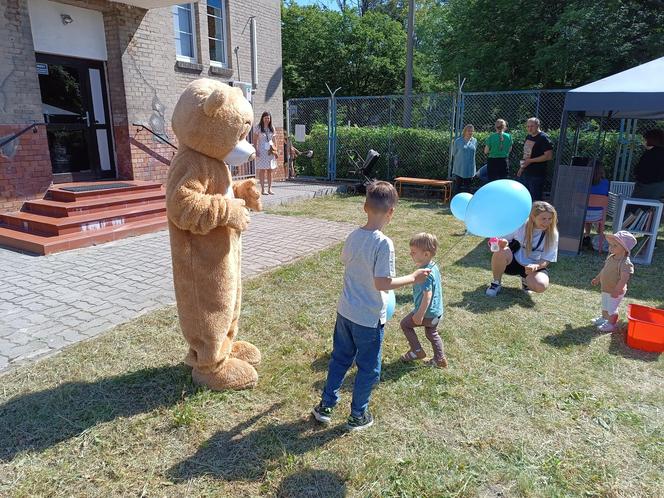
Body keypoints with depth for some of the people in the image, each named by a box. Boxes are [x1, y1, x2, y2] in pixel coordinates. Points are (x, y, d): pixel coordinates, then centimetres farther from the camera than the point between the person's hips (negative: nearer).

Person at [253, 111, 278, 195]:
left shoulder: (272, 128, 11)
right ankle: (263, 189, 0)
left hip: (270, 151, 4)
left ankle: (269, 188, 8)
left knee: (270, 170, 4)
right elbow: (255, 140, -2)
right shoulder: (258, 128, -1)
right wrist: (256, 150, -11)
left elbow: (273, 140, 15)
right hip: (262, 151, -4)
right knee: (262, 170, -4)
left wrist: (275, 150, 7)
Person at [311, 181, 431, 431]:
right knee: (368, 369, 15)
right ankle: (358, 416, 31)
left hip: (345, 311, 6)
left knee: (340, 359, 23)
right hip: (369, 318, -6)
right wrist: (412, 278, -13)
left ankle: (325, 406, 36)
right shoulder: (384, 243, -24)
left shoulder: (353, 236, -3)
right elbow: (382, 283, -24)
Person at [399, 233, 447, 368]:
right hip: (437, 312, 9)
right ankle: (440, 359, 32)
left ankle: (417, 351, 17)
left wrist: (420, 315, -26)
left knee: (405, 324, 11)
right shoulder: (434, 267, 2)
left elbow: (427, 295, -31)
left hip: (427, 313, -9)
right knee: (432, 333, 25)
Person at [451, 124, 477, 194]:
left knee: (467, 186, 10)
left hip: (469, 169, 3)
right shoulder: (458, 141, -5)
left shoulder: (474, 141, 4)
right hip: (459, 169, -3)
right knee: (458, 185, 2)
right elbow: (454, 154, 4)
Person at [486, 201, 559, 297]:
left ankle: (526, 280, 8)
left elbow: (546, 260, -11)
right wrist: (501, 243, -36)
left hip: (534, 266, 1)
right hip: (513, 262, -1)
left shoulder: (552, 234, -14)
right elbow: (500, 240, -10)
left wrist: (535, 267, -33)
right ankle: (496, 283, -11)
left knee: (541, 286, -32)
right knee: (501, 251, -36)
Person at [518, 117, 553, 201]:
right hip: (526, 173, 9)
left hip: (537, 175, -9)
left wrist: (531, 160, -21)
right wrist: (522, 168, 17)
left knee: (535, 200, -4)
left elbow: (549, 156, -21)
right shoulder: (528, 137, 12)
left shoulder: (543, 138, -13)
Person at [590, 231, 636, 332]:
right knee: (604, 307, 26)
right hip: (605, 289, 9)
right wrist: (597, 279, 21)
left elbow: (623, 279, -30)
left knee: (612, 309, 6)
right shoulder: (610, 257, 0)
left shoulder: (625, 263, -27)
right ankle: (604, 318, 46)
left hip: (615, 292, -8)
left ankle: (612, 324, 24)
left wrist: (617, 291, -31)